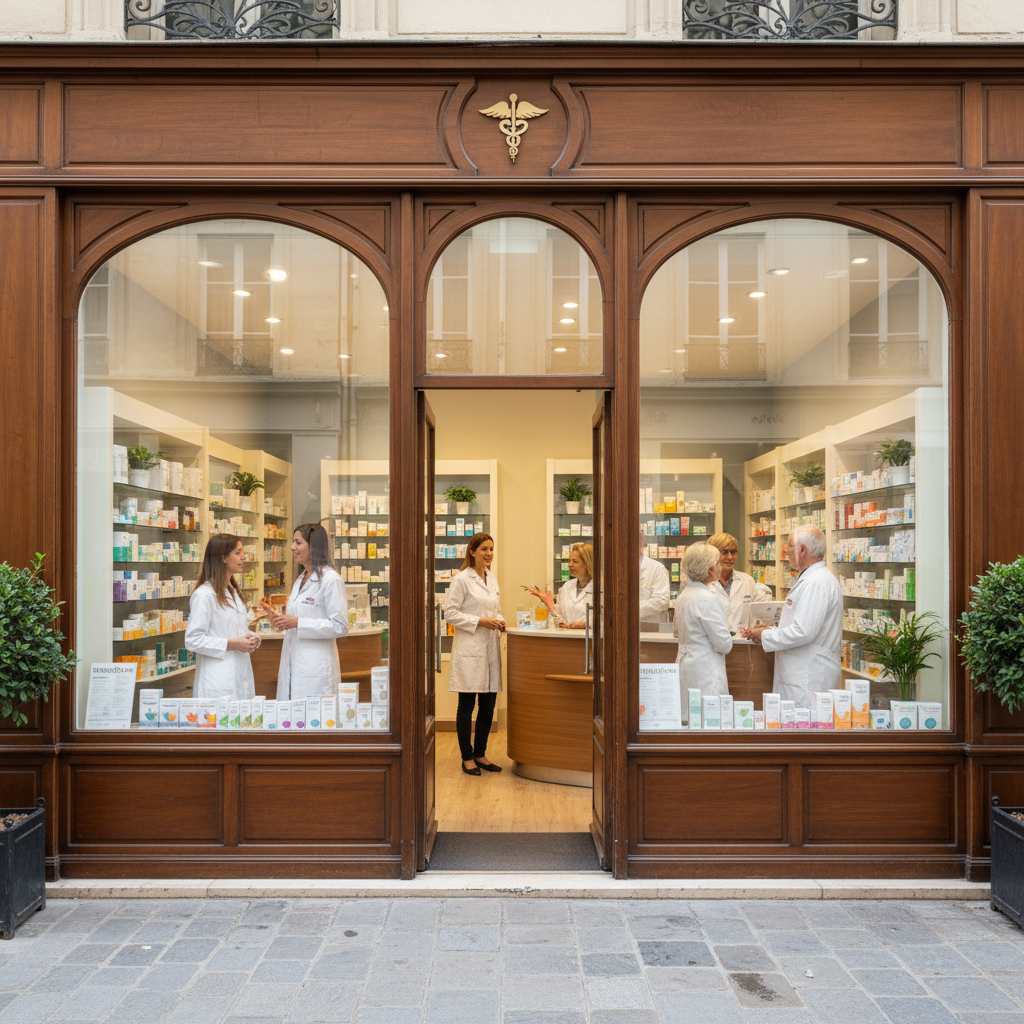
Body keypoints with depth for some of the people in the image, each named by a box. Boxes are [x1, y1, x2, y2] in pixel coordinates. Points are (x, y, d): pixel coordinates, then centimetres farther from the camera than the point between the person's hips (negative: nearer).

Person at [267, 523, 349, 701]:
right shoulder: (300, 580, 17)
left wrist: (297, 623, -19)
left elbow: (340, 626, -16)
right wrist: (284, 620, 6)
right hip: (292, 666, 8)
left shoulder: (331, 580, -10)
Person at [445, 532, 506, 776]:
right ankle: (467, 757, 13)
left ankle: (480, 753, 23)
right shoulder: (462, 579, -9)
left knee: (488, 705, 10)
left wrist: (499, 622, 3)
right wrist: (480, 622, -17)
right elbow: (450, 613, -12)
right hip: (469, 649, -7)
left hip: (490, 648, 7)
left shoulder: (492, 578, 14)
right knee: (466, 705, 2)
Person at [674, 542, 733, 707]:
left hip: (684, 665, 9)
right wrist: (728, 640, 6)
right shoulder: (707, 600, -17)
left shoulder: (683, 594, 9)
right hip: (704, 673, -9)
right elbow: (724, 644, -15)